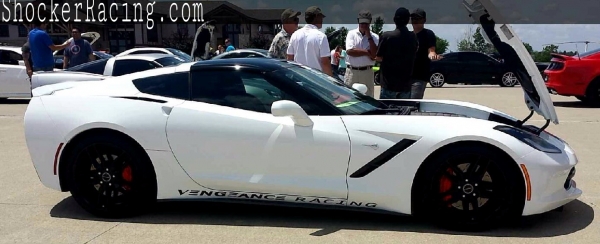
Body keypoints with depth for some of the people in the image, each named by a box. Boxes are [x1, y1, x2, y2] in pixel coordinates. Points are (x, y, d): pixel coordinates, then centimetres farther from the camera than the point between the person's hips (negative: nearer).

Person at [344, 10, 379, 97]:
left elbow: (374, 55, -10)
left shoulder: (374, 37, 3)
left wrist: (369, 36, -10)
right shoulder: (352, 33, 1)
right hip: (352, 71, -1)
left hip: (367, 72, 1)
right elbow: (349, 51, -13)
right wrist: (367, 52, -10)